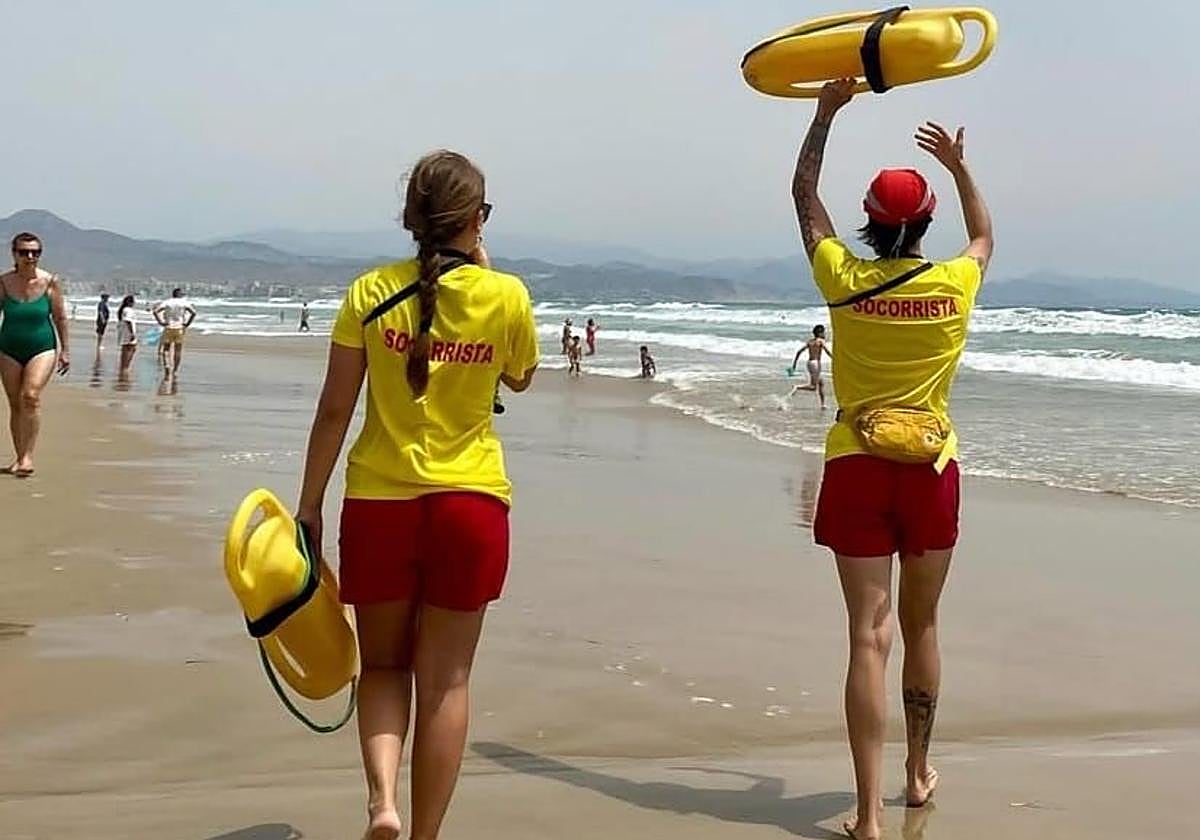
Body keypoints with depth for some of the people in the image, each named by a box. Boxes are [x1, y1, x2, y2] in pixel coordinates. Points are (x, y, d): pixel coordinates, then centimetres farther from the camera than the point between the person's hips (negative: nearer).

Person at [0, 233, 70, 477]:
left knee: (31, 396, -20)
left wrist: (65, 351, 2)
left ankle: (28, 456, -15)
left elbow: (60, 319, 3)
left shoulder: (51, 282, -4)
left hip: (42, 348, -2)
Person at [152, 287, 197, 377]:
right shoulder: (184, 303, 0)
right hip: (180, 328, 0)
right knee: (178, 350, 7)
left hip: (168, 328, 0)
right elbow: (193, 312, -12)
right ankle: (175, 370, 5)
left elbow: (155, 311, -10)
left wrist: (160, 322, -6)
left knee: (165, 349, 10)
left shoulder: (167, 302, 2)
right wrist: (187, 324, -6)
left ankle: (166, 365, -12)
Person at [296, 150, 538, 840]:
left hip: (379, 502, 1)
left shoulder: (371, 293, -4)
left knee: (384, 665, 16)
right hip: (469, 503, 0)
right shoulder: (506, 296, -5)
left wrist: (310, 505, 7)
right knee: (445, 679, 8)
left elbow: (334, 410, -2)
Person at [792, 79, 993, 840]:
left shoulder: (844, 280, -6)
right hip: (931, 470, 1)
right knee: (921, 626, 18)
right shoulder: (954, 286, -4)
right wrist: (959, 167, 24)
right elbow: (985, 235, 22)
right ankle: (919, 772, 36)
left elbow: (804, 193, 10)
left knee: (869, 636, -5)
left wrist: (826, 112, 16)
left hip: (858, 469, -1)